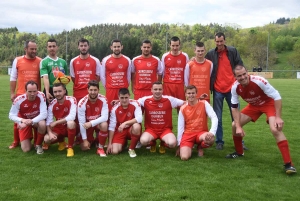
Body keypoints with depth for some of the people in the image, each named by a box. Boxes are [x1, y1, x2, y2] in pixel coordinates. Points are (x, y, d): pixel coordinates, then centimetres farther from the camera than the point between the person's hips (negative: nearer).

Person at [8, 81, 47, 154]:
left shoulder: (41, 96, -26)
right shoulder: (19, 99, -25)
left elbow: (44, 114, -28)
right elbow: (11, 115, -18)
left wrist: (31, 121, -42)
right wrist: (22, 120, -38)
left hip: (37, 120, 0)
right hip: (24, 122, 0)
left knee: (42, 124, -38)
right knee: (26, 149, -9)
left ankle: (38, 145, -9)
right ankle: (28, 139, 30)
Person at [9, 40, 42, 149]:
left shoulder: (40, 61, 2)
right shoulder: (17, 60, 3)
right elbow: (13, 78, 7)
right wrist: (12, 93, 3)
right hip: (20, 95, 0)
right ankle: (16, 141, 21)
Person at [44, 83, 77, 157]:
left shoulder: (71, 100, -19)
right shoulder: (52, 104, -7)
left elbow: (72, 117, -31)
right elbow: (48, 121, -8)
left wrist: (55, 122, -25)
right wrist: (50, 133, -27)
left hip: (70, 128, -4)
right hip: (59, 128, 4)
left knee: (70, 123, -38)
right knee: (47, 139, -20)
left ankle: (70, 147, -17)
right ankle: (61, 141, 17)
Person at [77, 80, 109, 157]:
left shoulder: (103, 100, -22)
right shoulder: (82, 102, -24)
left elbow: (105, 117, -27)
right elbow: (81, 123, -20)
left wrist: (91, 123, -40)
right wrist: (85, 140, -18)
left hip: (98, 123, -1)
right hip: (87, 125, 1)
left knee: (104, 125, -36)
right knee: (84, 147, -7)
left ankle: (101, 148, -15)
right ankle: (91, 140, 31)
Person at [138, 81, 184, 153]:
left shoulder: (169, 100, -7)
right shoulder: (145, 100, -6)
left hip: (165, 130, 0)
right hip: (151, 129, 0)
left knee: (172, 143, -30)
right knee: (143, 141, -32)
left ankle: (163, 144, 12)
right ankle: (152, 144, 11)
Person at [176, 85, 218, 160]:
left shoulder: (204, 104, -5)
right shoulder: (183, 109, -1)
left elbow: (214, 118, -13)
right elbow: (180, 127, 3)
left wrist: (212, 132, -30)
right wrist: (179, 145, 2)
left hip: (201, 133, 0)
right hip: (188, 134, 0)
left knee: (211, 139, -37)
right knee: (184, 157, -23)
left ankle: (200, 147, 2)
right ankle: (189, 147, 16)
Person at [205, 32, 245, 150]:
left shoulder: (233, 51, 2)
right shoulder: (210, 54, 2)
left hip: (232, 88, 0)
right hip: (217, 90, 0)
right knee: (217, 118, 4)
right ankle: (219, 141, 14)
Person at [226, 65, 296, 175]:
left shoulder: (259, 81, -35)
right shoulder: (235, 87, -20)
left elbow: (276, 96, -27)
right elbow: (234, 107, -9)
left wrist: (278, 117, -29)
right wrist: (238, 126, -16)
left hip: (269, 103, -5)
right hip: (253, 105, 5)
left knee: (275, 130, -27)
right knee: (235, 125, -2)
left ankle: (288, 164, -20)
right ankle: (239, 152, 23)